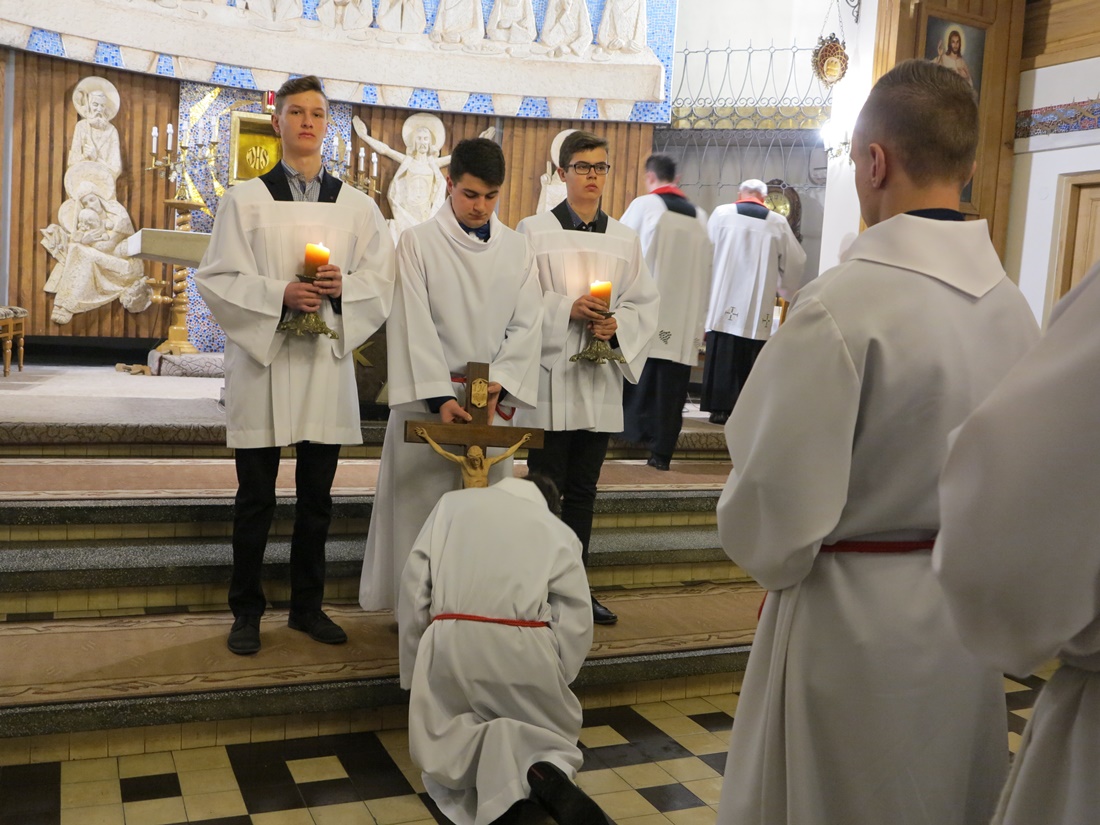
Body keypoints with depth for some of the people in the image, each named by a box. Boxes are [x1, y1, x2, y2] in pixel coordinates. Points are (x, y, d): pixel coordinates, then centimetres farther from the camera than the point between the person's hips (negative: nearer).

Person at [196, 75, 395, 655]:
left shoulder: (357, 206, 9)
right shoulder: (245, 199, 3)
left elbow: (381, 279, 8)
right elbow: (216, 279, -2)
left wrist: (342, 285, -12)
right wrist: (279, 294, -18)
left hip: (328, 365, 2)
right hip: (262, 360, -2)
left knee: (317, 497, 9)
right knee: (256, 498, 3)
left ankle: (307, 606, 23)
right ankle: (246, 612, 17)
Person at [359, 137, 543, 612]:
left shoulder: (517, 250, 9)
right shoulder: (418, 243, -1)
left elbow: (527, 326, 4)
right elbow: (413, 326, -8)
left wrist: (498, 384, -12)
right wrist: (440, 397, -17)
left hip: (493, 399, 3)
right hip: (427, 396, -2)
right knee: (419, 501, -1)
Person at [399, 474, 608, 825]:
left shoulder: (452, 503, 17)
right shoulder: (560, 533, 14)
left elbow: (413, 588, 10)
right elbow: (575, 628, 6)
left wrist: (414, 673, 15)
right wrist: (551, 682, 18)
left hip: (450, 643, 1)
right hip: (524, 649, 0)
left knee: (443, 757, 22)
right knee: (556, 732, 25)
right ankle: (548, 772, -8)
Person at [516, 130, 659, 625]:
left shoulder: (625, 239, 11)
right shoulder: (534, 231, 1)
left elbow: (645, 305, 8)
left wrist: (617, 326, -11)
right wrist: (568, 309, -17)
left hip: (601, 380, 4)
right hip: (550, 379, -4)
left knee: (583, 491, 12)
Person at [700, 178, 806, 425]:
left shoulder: (721, 213, 2)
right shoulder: (778, 222, 4)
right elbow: (795, 262, 10)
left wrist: (706, 283, 25)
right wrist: (785, 289, 28)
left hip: (725, 298, 0)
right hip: (759, 304, 0)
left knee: (723, 355, 3)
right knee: (751, 359, 5)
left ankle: (721, 408, 3)